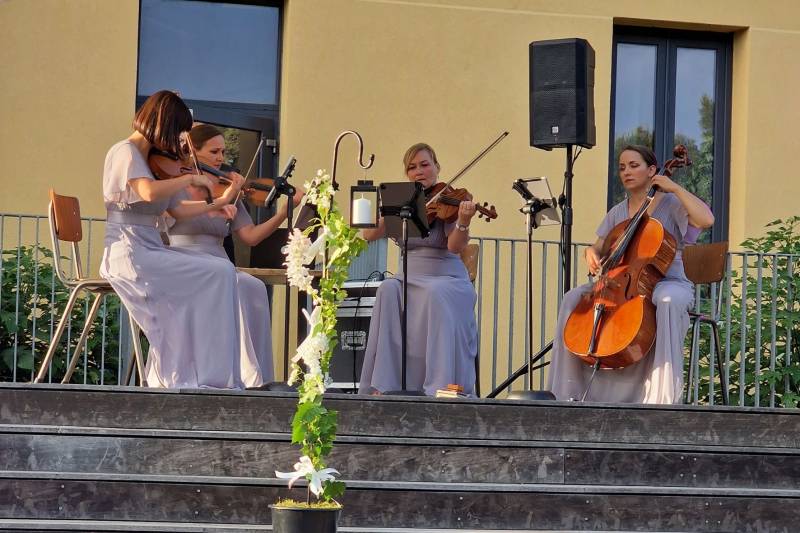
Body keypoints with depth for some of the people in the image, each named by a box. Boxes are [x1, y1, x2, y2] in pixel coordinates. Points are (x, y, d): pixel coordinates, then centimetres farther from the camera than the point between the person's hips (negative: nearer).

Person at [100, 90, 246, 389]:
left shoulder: (151, 158, 21)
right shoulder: (126, 152, -8)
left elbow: (175, 209, 21)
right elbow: (149, 192, -28)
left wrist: (219, 202, 18)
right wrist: (191, 178, -16)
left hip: (149, 251, 9)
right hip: (129, 255, -9)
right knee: (220, 274, -19)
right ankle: (213, 375, -16)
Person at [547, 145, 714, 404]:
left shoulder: (670, 204, -1)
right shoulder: (617, 213, 15)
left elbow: (706, 219, -19)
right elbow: (598, 247, 16)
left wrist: (676, 188, -14)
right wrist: (592, 253, -9)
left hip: (668, 282, -5)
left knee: (668, 301, -41)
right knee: (573, 299, -16)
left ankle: (662, 395, -40)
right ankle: (568, 390, -15)